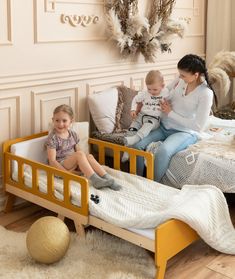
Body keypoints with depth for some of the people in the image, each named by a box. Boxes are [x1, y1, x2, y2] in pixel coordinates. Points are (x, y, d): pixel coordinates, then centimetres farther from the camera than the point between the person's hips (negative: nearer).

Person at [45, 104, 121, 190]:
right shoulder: (52, 138, -14)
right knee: (79, 154, -29)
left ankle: (108, 178, -28)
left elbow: (77, 150, 16)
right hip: (60, 167, -6)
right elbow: (52, 161, -18)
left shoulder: (72, 134, 6)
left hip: (73, 165, 6)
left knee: (89, 156, -20)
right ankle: (95, 180, -38)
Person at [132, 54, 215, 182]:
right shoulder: (180, 81, -2)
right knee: (136, 144, -17)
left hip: (186, 132, -6)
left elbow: (198, 126, -18)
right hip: (164, 127, 6)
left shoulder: (206, 93, -18)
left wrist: (170, 113, -16)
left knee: (163, 151, -35)